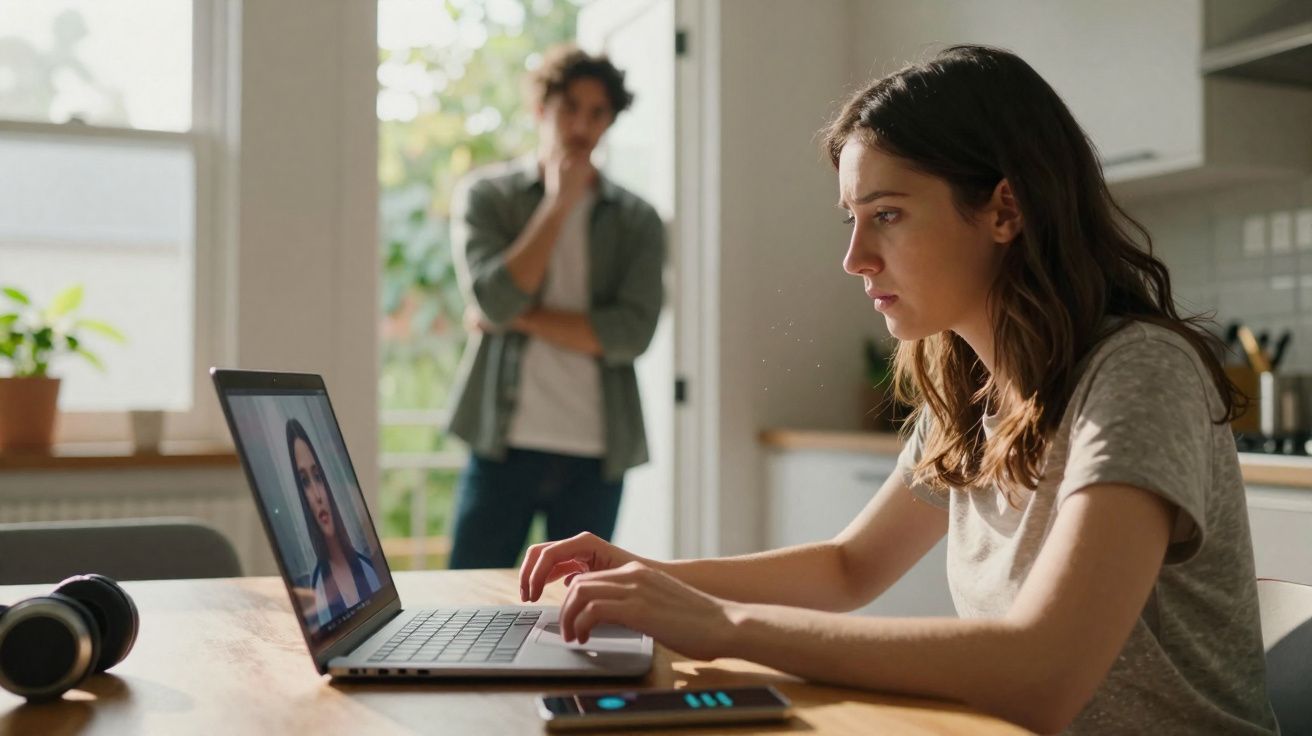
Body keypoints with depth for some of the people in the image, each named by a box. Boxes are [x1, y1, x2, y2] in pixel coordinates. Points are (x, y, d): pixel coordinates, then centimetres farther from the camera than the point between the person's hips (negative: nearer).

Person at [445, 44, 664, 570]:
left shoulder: (637, 221, 7)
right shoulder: (484, 195, 5)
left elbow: (631, 334, -7)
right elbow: (493, 299, -12)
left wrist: (519, 316, -9)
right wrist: (560, 203, -6)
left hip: (598, 455, 2)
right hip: (504, 445, -1)